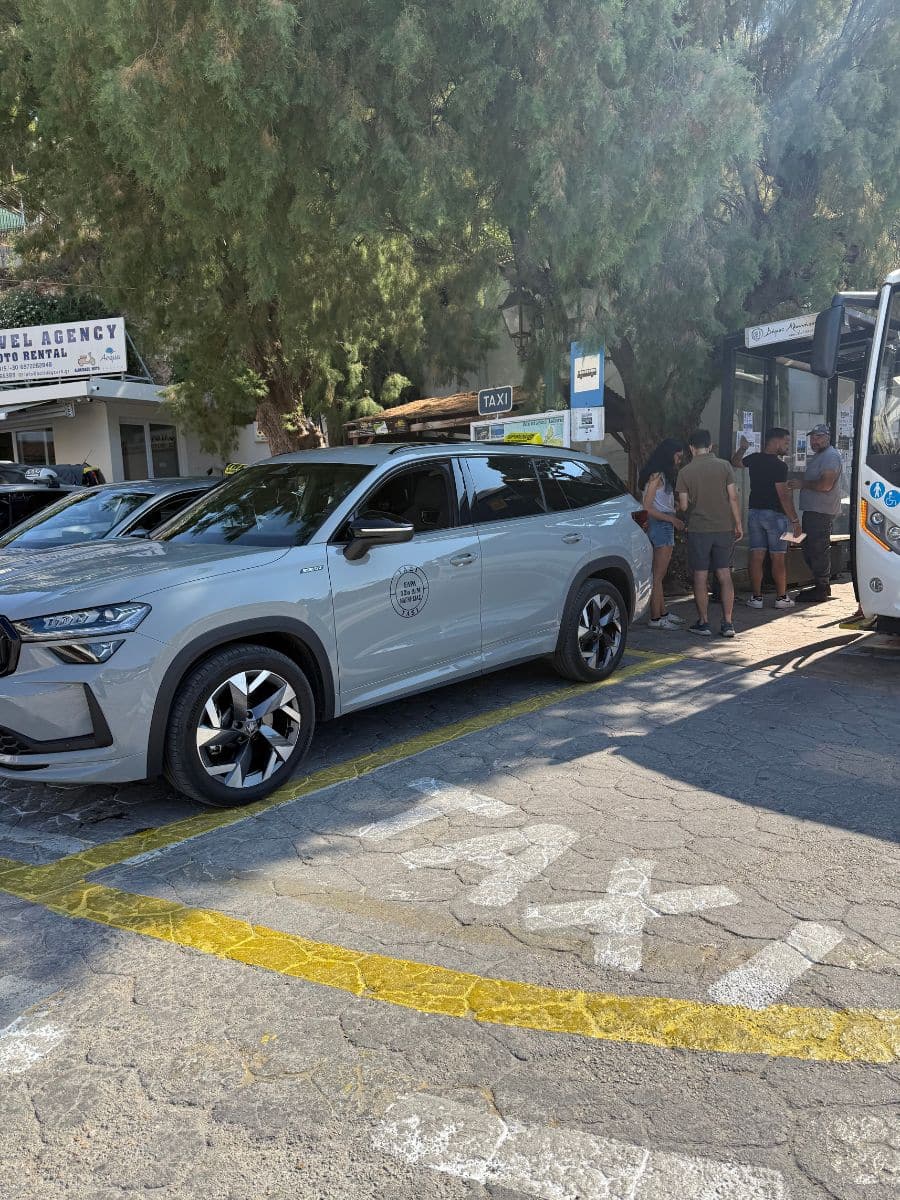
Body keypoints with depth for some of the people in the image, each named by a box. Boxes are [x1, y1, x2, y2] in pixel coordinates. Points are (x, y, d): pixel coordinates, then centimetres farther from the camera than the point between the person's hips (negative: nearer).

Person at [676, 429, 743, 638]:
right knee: (724, 574, 7)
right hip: (724, 527, 2)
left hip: (698, 529, -2)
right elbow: (733, 497, -3)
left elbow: (684, 505, -4)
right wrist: (738, 524, 5)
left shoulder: (685, 472, -4)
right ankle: (728, 623, 8)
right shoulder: (724, 466, -1)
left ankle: (704, 623, 8)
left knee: (700, 576, 4)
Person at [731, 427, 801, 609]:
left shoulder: (754, 459, 5)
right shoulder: (779, 465, -15)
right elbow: (783, 496, -18)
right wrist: (795, 520, -14)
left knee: (756, 556, 5)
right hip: (775, 514, -6)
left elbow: (735, 463, 27)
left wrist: (742, 448, 42)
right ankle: (781, 598, 8)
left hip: (754, 512, 6)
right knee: (778, 558, 2)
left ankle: (756, 597, 6)